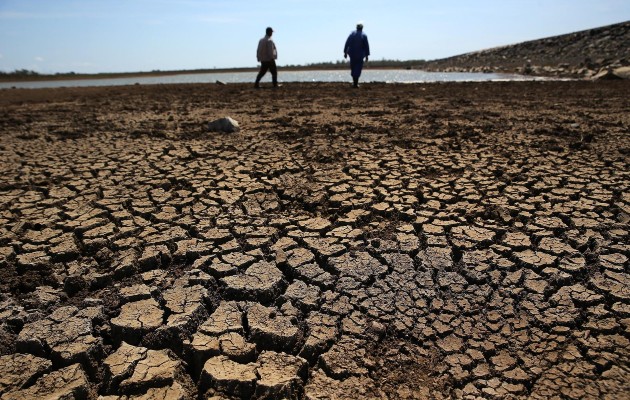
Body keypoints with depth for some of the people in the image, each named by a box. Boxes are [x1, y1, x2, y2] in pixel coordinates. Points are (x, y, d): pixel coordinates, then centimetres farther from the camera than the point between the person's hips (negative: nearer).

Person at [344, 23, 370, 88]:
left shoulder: (352, 33, 1)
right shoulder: (364, 35, -3)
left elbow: (347, 43, -3)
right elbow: (366, 46, -5)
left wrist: (345, 52, 1)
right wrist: (367, 55, 0)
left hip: (352, 54, 2)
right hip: (360, 55, -2)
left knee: (353, 67, 18)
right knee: (358, 68, 1)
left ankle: (354, 80, 20)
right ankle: (356, 83, -7)